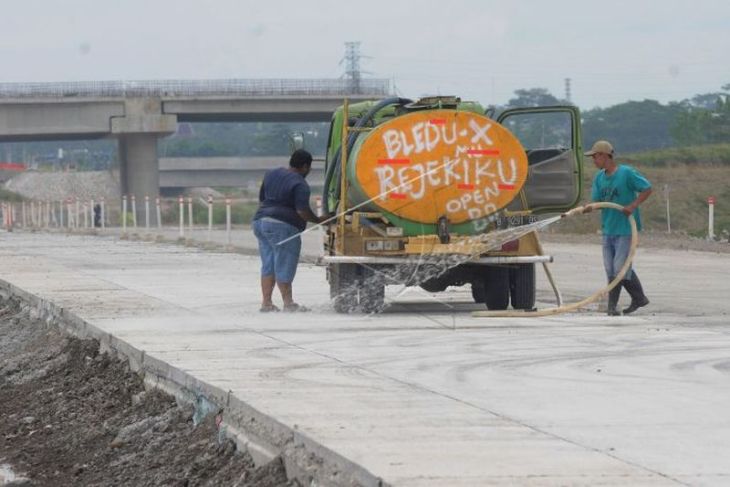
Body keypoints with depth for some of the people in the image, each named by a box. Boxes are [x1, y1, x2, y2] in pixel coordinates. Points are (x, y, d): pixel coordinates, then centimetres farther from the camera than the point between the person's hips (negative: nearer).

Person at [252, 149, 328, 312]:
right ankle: (288, 303, 1)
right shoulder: (300, 185, -11)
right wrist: (318, 220, -3)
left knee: (268, 265, 9)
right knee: (284, 267, -3)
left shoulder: (271, 175, 14)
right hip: (282, 227, -8)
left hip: (260, 221, 8)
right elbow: (302, 211, -17)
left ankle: (266, 302, 6)